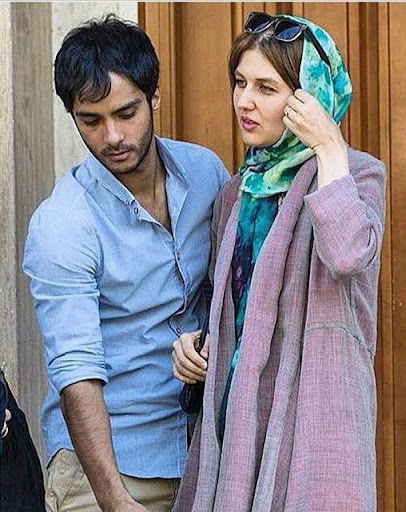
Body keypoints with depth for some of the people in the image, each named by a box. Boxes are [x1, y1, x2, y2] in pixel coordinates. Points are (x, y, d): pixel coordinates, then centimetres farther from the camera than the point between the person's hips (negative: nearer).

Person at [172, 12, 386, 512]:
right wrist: (195, 339, 6)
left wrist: (329, 149, -19)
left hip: (310, 411, -6)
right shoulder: (237, 193, 14)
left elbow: (348, 254, -28)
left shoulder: (357, 172, -5)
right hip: (235, 409, 6)